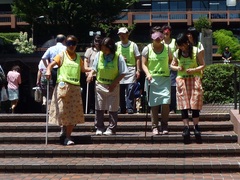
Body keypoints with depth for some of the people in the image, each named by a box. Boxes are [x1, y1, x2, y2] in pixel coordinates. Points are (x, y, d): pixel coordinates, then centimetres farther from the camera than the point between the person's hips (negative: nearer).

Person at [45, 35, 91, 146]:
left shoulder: (78, 58, 17)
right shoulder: (62, 55, 5)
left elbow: (82, 69, 32)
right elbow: (51, 65, -6)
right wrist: (48, 71, -25)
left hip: (75, 87, 4)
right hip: (63, 85, -3)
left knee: (73, 112, 0)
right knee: (62, 110, -6)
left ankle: (68, 137, 5)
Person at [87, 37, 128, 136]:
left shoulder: (118, 57, -9)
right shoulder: (99, 55, -1)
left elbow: (123, 73, -7)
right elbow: (94, 68, 10)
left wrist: (114, 83, -15)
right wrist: (91, 73, -12)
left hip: (113, 87, -2)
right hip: (100, 85, 3)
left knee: (113, 109, 3)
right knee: (99, 108, 5)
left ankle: (111, 129, 12)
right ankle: (99, 128, 15)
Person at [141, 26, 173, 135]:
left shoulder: (167, 48, 6)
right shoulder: (147, 49, 2)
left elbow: (171, 60, 20)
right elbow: (144, 64, 0)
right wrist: (148, 73, -16)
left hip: (165, 78, 1)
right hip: (152, 79, -1)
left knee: (166, 102, -10)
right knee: (154, 104, 1)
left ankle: (164, 126, 3)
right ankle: (155, 127, 10)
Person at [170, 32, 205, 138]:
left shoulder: (196, 51, -4)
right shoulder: (177, 53, 4)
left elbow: (202, 65, 0)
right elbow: (172, 65, 14)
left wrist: (193, 70, -18)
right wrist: (177, 68, -8)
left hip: (194, 79, -2)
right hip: (181, 79, 2)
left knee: (195, 102, -3)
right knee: (183, 104, -3)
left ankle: (196, 126, 4)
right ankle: (186, 127, -2)